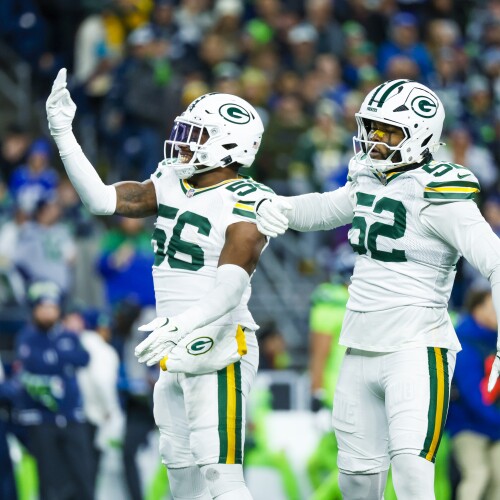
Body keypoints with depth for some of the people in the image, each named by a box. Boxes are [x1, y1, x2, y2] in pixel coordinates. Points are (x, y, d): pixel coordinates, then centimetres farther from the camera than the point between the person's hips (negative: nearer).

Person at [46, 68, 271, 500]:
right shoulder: (172, 185, 10)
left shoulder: (246, 208, -14)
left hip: (219, 352, -9)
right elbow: (101, 199, 9)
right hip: (178, 352, 9)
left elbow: (229, 290, -26)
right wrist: (63, 135, 4)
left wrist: (177, 328, -40)